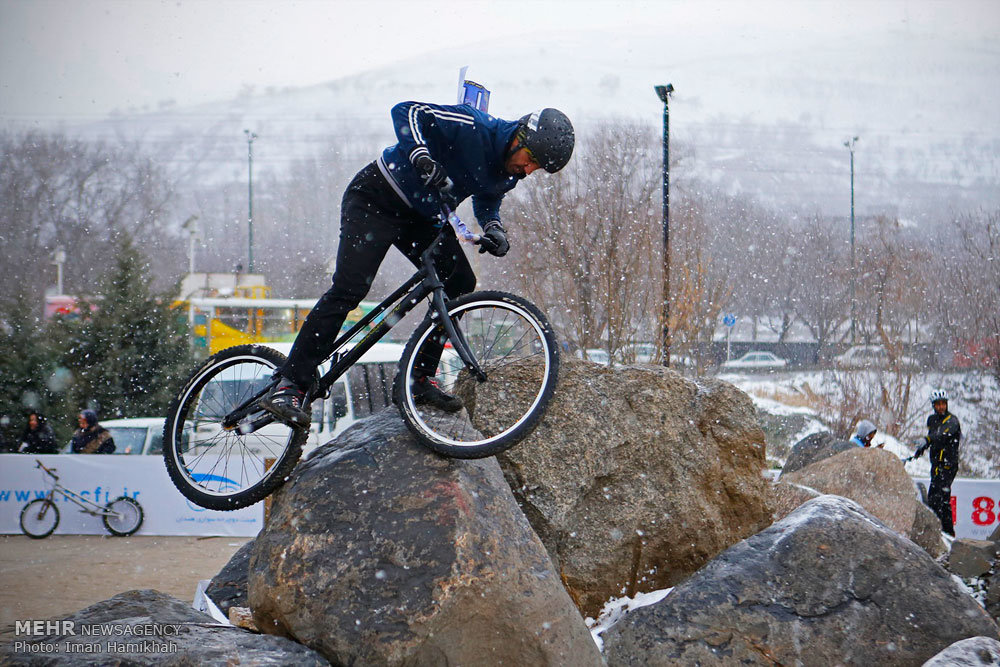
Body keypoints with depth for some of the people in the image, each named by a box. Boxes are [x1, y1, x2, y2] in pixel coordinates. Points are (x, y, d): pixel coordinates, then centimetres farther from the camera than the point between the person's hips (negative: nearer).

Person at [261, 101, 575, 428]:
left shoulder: (512, 170, -3)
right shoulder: (473, 127, -26)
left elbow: (487, 199, 16)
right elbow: (406, 111, -29)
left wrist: (494, 228, -6)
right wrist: (422, 158, -46)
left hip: (423, 218, 8)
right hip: (376, 201, -8)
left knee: (460, 284, -5)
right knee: (350, 288, -19)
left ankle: (420, 379, 5)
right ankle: (288, 387, -21)